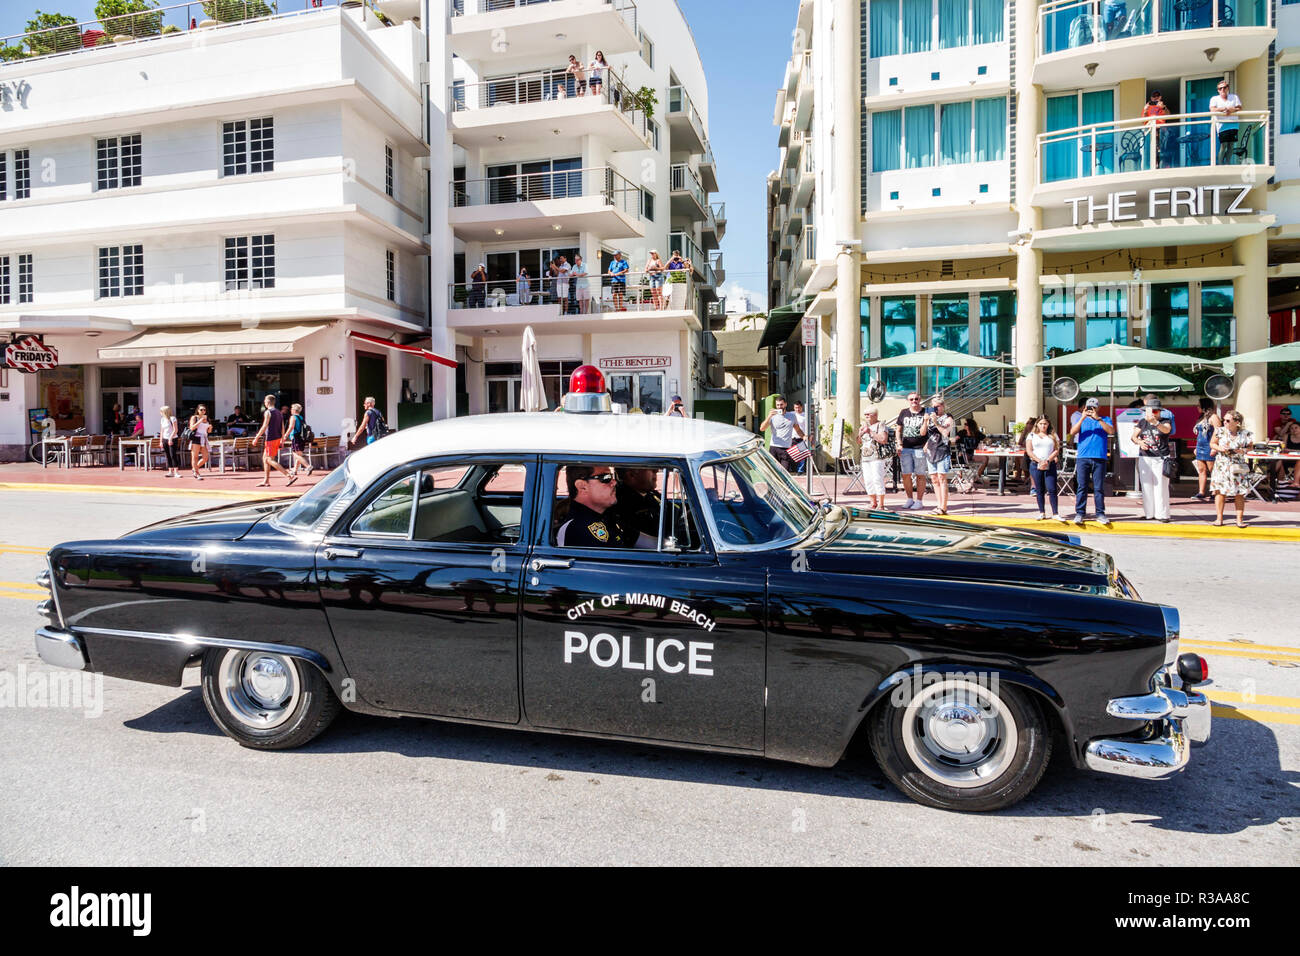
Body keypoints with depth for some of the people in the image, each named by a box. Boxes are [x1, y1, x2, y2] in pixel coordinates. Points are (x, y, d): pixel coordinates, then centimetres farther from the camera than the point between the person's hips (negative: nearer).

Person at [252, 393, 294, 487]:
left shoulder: (268, 412, -11)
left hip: (271, 439, -9)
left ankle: (290, 476, -19)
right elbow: (282, 427, 14)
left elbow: (264, 427, -17)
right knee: (265, 458, 16)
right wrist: (282, 439, 19)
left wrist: (256, 438, -13)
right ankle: (266, 481, 18)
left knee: (270, 460, -8)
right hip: (278, 438, 9)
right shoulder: (279, 412, 13)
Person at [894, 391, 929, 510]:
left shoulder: (925, 413, -1)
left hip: (920, 448, -3)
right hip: (905, 448, 3)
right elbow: (898, 430, 15)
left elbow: (923, 433, -8)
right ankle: (909, 499, 19)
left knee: (920, 475, 2)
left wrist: (926, 421, -24)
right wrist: (899, 444, 4)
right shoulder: (903, 413, 9)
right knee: (906, 474, 6)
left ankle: (919, 501, 10)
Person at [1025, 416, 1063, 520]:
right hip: (1035, 465, 0)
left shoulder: (1053, 436, 11)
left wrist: (1047, 461, -12)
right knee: (1039, 491, 3)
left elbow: (1056, 450, 3)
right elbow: (1029, 451, 0)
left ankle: (1055, 513, -6)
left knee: (1052, 490, -8)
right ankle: (1042, 513, 10)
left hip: (1050, 465, 0)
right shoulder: (1032, 435, 10)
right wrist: (1039, 461, -12)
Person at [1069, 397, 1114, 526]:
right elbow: (1072, 432, -1)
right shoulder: (1081, 419, 15)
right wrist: (1082, 418, -10)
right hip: (1082, 458, 0)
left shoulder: (1105, 420, 13)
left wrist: (1098, 418, -12)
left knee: (1099, 488, 0)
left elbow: (1111, 431, -6)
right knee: (1081, 487, -1)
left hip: (1099, 458, 0)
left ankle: (1100, 514, 5)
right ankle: (1080, 513, 2)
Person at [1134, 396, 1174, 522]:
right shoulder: (1142, 422, 11)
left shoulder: (1165, 422, 0)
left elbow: (1166, 430, -22)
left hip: (1161, 458, -3)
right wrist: (1139, 442, -14)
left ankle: (1162, 514, -1)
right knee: (1146, 486, 4)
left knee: (1161, 487, -6)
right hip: (1145, 458, 3)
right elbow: (1134, 436, 8)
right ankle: (1149, 513, 10)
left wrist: (1155, 422, -41)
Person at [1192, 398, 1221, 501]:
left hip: (1209, 448, -9)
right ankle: (1201, 493, 7)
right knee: (1201, 470, 6)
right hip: (1200, 448, 9)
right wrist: (1197, 447, 22)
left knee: (1213, 471, -4)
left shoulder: (1213, 417, -9)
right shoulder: (1202, 418, 17)